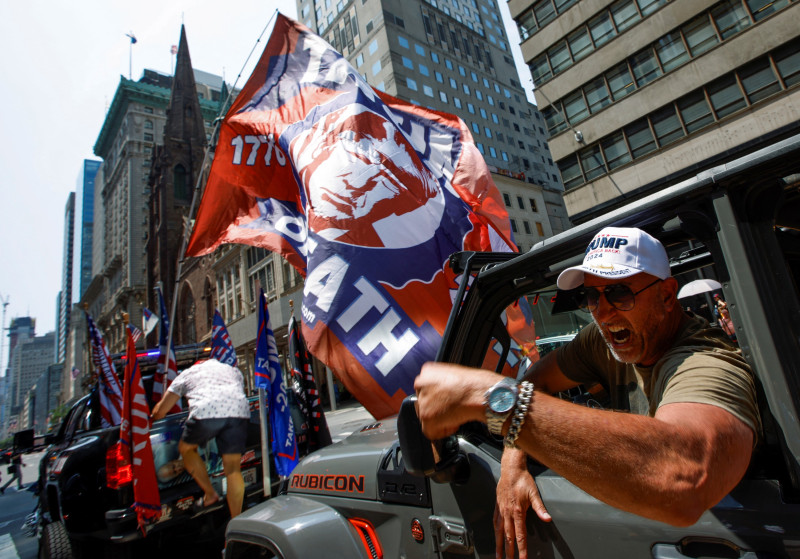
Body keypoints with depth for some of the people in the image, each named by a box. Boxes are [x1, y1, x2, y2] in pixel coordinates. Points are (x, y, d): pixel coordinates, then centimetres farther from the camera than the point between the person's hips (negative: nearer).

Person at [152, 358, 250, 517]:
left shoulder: (187, 373, 32)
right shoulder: (233, 370, 38)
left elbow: (160, 411, 32)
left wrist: (152, 418, 53)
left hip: (206, 411, -2)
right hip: (239, 410, 2)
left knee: (186, 448, 28)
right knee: (233, 469, 12)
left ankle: (210, 493, 27)